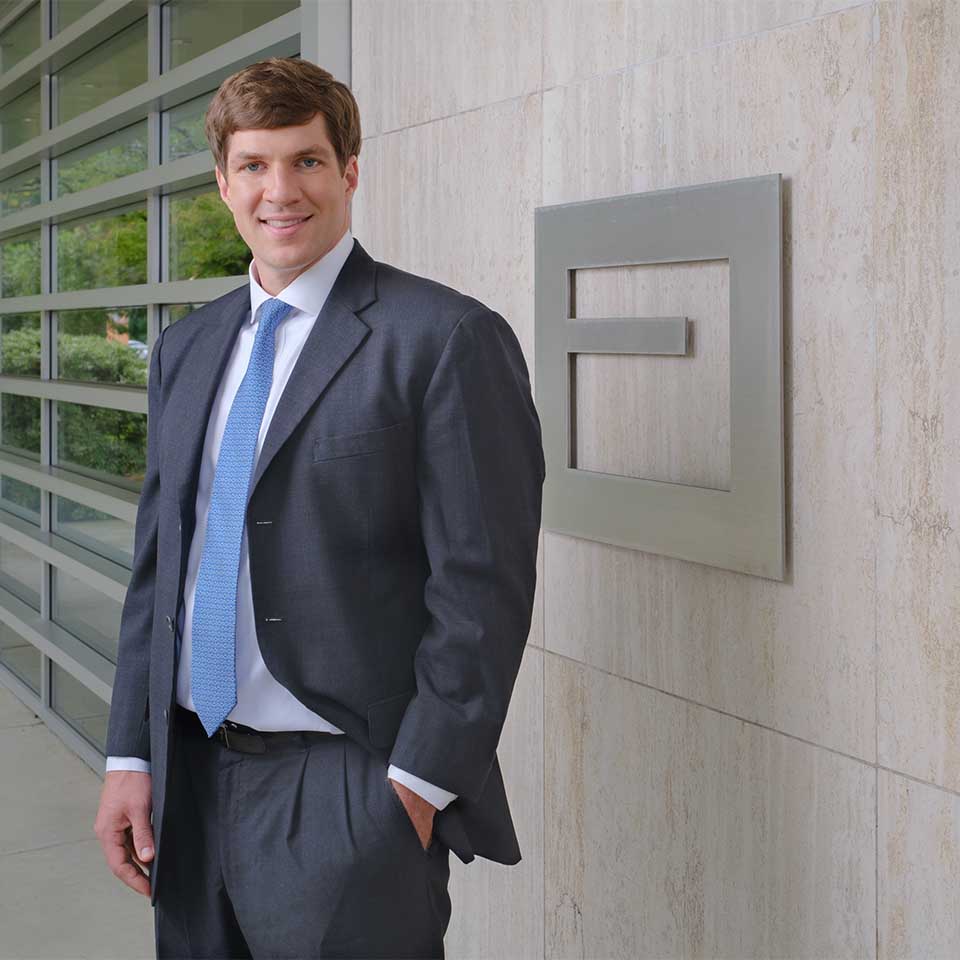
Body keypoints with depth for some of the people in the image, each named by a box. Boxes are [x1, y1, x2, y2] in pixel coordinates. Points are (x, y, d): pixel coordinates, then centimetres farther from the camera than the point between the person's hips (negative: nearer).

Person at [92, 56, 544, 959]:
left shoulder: (446, 338, -11)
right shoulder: (185, 350, 11)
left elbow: (482, 586, -14)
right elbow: (155, 562, 12)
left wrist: (419, 782, -15)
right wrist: (130, 756, 7)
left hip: (347, 801, -6)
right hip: (189, 779, 6)